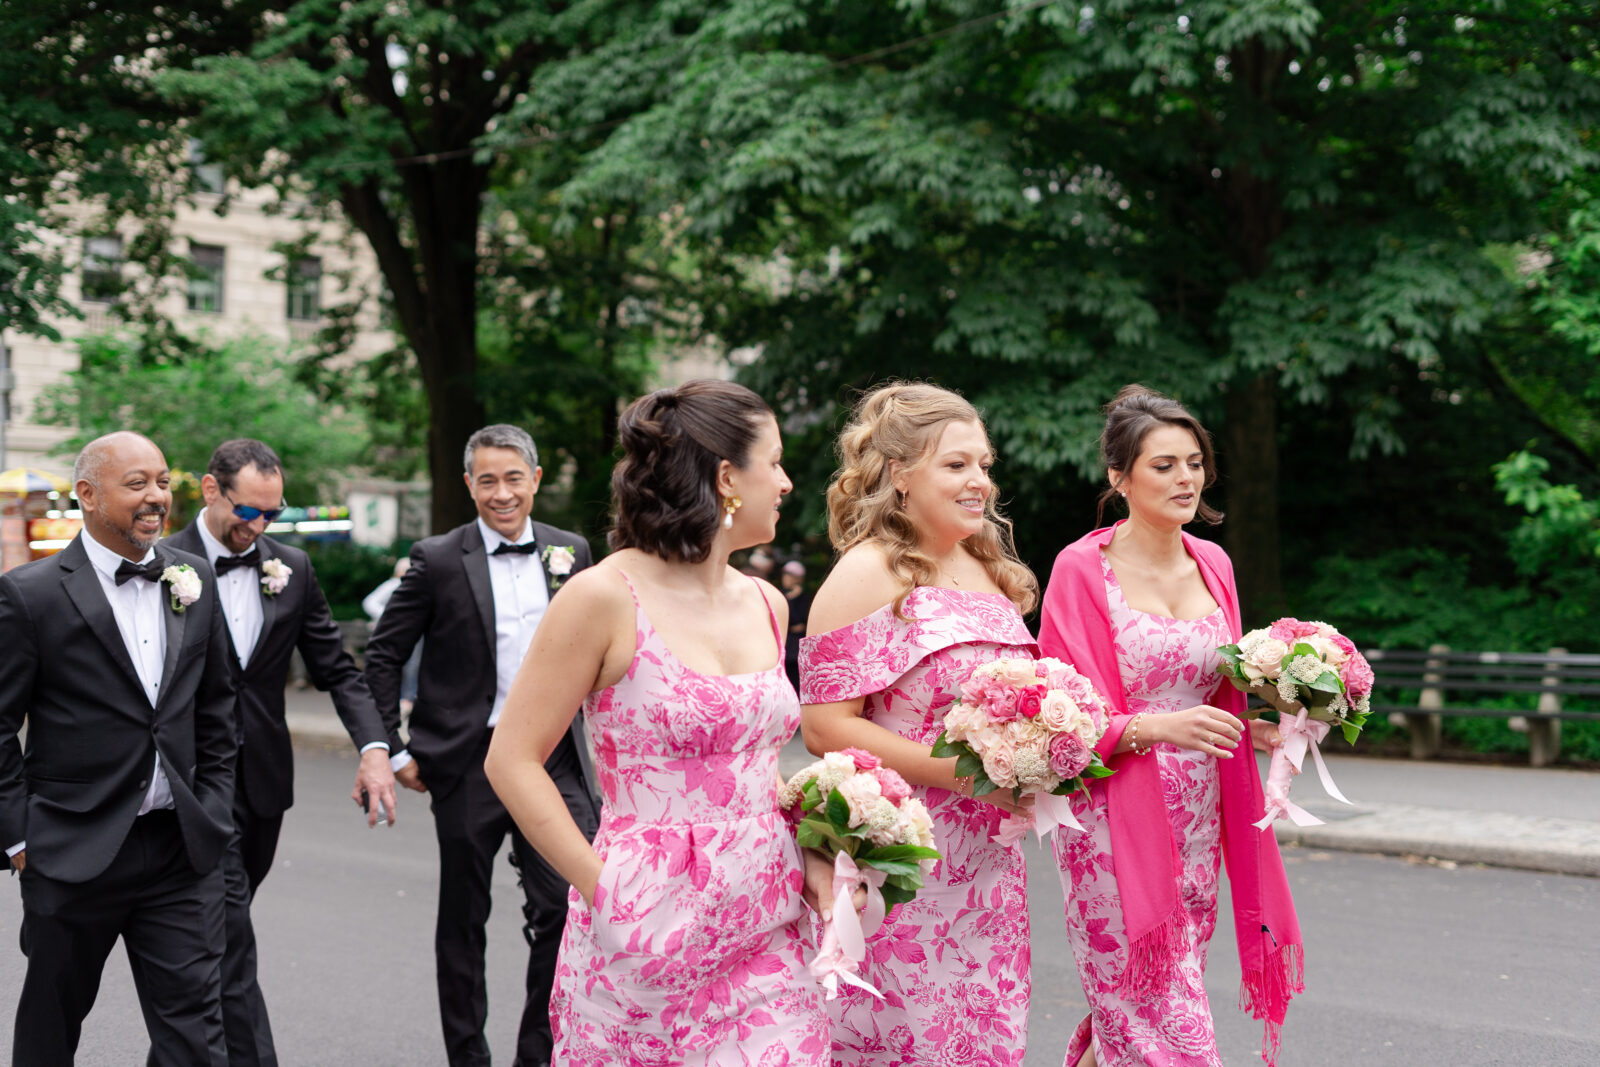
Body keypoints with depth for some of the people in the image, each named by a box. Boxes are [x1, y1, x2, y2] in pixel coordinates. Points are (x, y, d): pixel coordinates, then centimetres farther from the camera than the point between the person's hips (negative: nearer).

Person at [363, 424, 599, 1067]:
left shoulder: (571, 552, 7)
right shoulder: (437, 560, -3)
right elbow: (382, 656, 1)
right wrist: (393, 750, -3)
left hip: (553, 759, 2)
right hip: (469, 766, -2)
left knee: (570, 904, -7)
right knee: (463, 920, 10)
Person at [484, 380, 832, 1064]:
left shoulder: (765, 604, 10)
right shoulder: (606, 597, -10)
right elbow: (513, 761, -8)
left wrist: (809, 853, 5)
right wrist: (606, 890, -12)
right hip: (649, 937, -5)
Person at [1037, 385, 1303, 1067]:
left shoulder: (1213, 565, 10)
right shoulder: (1083, 568, -8)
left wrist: (1255, 727, 0)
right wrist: (1159, 728, -25)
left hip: (1196, 823, 6)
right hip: (1116, 820, -5)